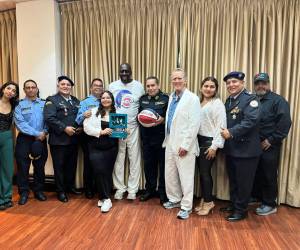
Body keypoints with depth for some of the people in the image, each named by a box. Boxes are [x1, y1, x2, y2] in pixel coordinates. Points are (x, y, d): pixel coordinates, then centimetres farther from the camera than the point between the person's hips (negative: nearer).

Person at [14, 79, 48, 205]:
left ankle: (39, 190, 23)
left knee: (40, 166, 9)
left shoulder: (44, 104, 7)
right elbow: (20, 123, -10)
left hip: (41, 139, 2)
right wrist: (36, 133, -16)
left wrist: (44, 132, -15)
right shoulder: (19, 105, 1)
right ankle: (23, 193, 18)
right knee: (23, 167, 3)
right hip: (24, 139, -1)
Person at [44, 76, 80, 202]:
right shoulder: (52, 100, -5)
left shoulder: (76, 101, 14)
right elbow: (49, 118, -17)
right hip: (59, 140, -5)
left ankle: (70, 186, 33)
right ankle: (61, 191, 20)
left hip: (73, 139, 6)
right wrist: (64, 128, -21)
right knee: (59, 166, 6)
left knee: (72, 164, 16)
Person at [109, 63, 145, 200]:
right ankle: (120, 188, 21)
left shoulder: (139, 86, 3)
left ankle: (132, 189, 18)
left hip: (133, 127, 0)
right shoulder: (112, 86, 6)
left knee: (134, 159, 5)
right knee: (118, 159, 7)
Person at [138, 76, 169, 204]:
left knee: (163, 165, 5)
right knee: (148, 164, 13)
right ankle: (150, 190, 29)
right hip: (146, 137, 5)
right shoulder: (142, 99, 13)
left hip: (161, 137, -4)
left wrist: (163, 119, -24)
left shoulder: (166, 98, -4)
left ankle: (163, 192, 20)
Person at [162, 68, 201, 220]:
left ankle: (186, 207, 19)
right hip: (170, 143, 8)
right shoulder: (171, 97, 12)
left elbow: (195, 124, -16)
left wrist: (185, 145, -18)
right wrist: (167, 140, 10)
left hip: (184, 145, -7)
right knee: (170, 174, 16)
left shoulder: (192, 98, -10)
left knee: (185, 177, 3)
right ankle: (174, 199, 36)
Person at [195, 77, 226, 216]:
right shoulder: (198, 102, 12)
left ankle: (208, 202, 20)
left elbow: (220, 126, -12)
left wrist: (215, 146, -16)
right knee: (202, 172, 12)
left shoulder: (217, 103, -7)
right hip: (199, 140, 6)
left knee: (205, 172, 1)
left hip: (209, 142, -6)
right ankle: (204, 200, 27)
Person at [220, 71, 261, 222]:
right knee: (233, 180, 19)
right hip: (231, 149, 8)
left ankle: (241, 210, 22)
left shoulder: (250, 99, -11)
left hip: (246, 149, -7)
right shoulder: (228, 101, 14)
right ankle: (233, 205, 36)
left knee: (243, 181, 6)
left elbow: (251, 120, -24)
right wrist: (223, 132, -2)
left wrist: (231, 132, -26)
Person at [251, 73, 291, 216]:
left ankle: (270, 204, 21)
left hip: (269, 146, -5)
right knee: (256, 174, 14)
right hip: (254, 145, 5)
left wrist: (271, 140, -15)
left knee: (269, 176, 5)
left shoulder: (278, 100, -6)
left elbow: (285, 123, -14)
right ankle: (257, 197, 32)